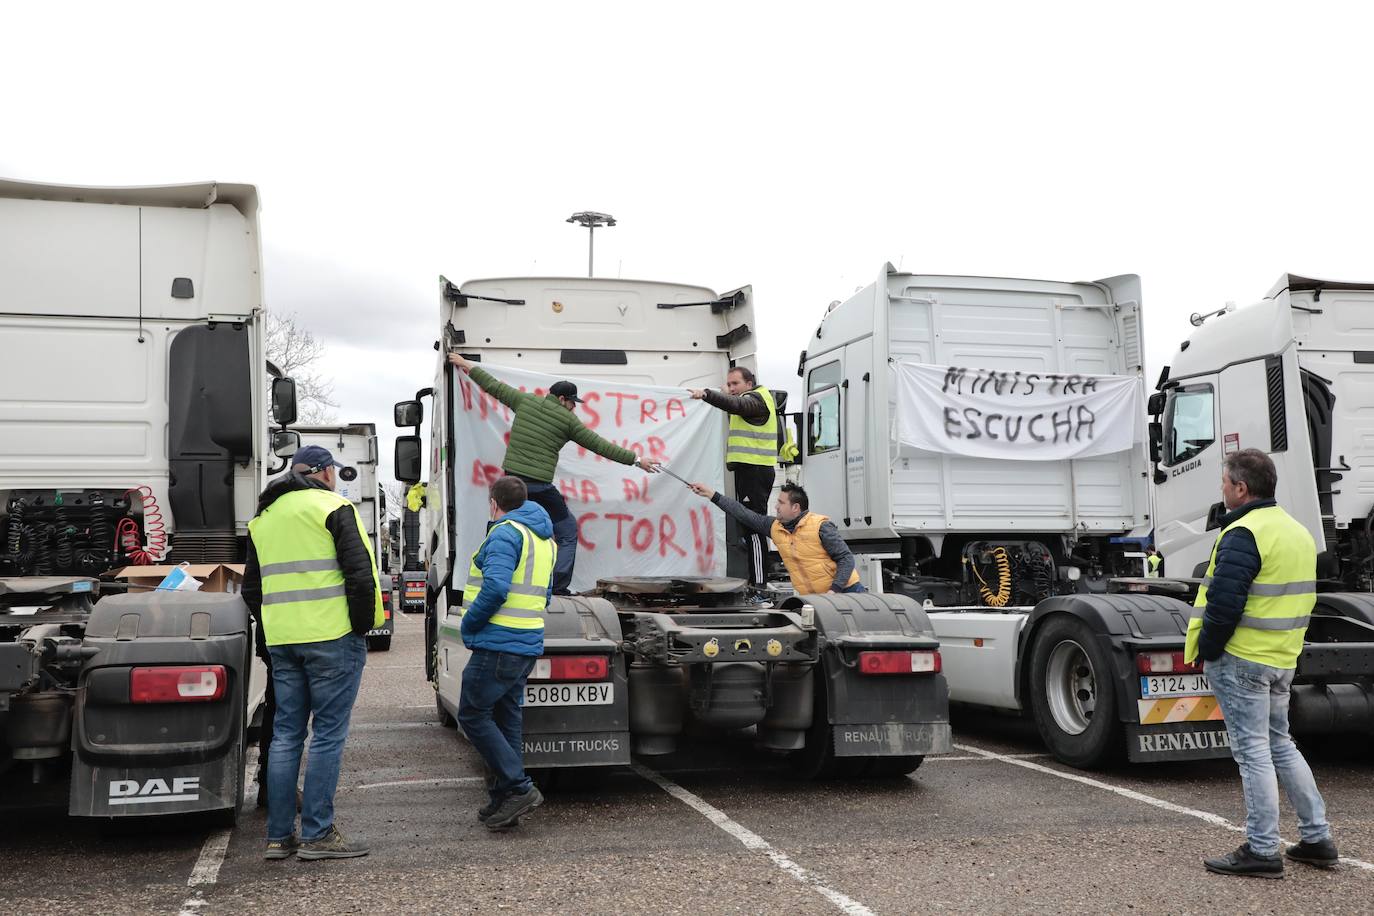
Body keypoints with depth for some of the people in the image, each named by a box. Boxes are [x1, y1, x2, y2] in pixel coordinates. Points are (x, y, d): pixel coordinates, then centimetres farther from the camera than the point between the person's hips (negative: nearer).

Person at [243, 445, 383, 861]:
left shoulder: (262, 517, 18)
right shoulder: (332, 507, -5)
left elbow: (251, 586, 21)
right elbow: (360, 572, -12)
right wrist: (363, 624, -3)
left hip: (281, 640, 7)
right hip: (332, 637, -6)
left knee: (286, 734, 10)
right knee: (328, 734, -2)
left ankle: (279, 836, 13)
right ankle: (317, 834, 0)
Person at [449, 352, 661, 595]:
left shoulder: (525, 401, 10)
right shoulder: (568, 419, 1)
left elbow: (493, 385, 19)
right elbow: (599, 445, 3)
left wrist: (468, 366, 35)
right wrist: (636, 460, 8)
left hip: (512, 480, 4)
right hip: (540, 486, -4)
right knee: (568, 531, 10)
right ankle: (559, 587, 2)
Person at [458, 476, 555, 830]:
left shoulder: (505, 533, -13)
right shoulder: (544, 539, 18)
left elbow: (495, 588, -24)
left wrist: (469, 624, -12)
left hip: (498, 642, -9)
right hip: (528, 644, 9)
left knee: (473, 714, -2)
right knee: (506, 718, 13)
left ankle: (519, 787, -7)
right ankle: (504, 800, 16)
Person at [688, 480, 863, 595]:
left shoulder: (820, 526, -12)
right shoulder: (775, 527, 8)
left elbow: (846, 558, -13)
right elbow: (745, 515, 12)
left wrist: (834, 590, -22)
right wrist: (712, 495, 12)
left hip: (844, 591, -5)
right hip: (811, 598, 5)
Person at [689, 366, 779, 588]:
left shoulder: (755, 399, -10)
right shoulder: (761, 397, 22)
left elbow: (734, 405, -29)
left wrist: (706, 394, -42)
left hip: (753, 470, -11)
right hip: (753, 469, 11)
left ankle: (758, 583, -18)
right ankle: (755, 580, 19)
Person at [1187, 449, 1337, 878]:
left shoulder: (1243, 534, -17)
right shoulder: (1298, 532, 13)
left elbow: (1223, 602, -22)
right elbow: (1304, 597, 18)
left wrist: (1207, 650, -10)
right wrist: (1282, 642, 19)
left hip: (1240, 661, -9)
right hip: (1283, 661, 9)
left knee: (1252, 750, -3)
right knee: (1279, 744, 19)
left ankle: (1262, 850, 3)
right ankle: (1317, 838, 24)